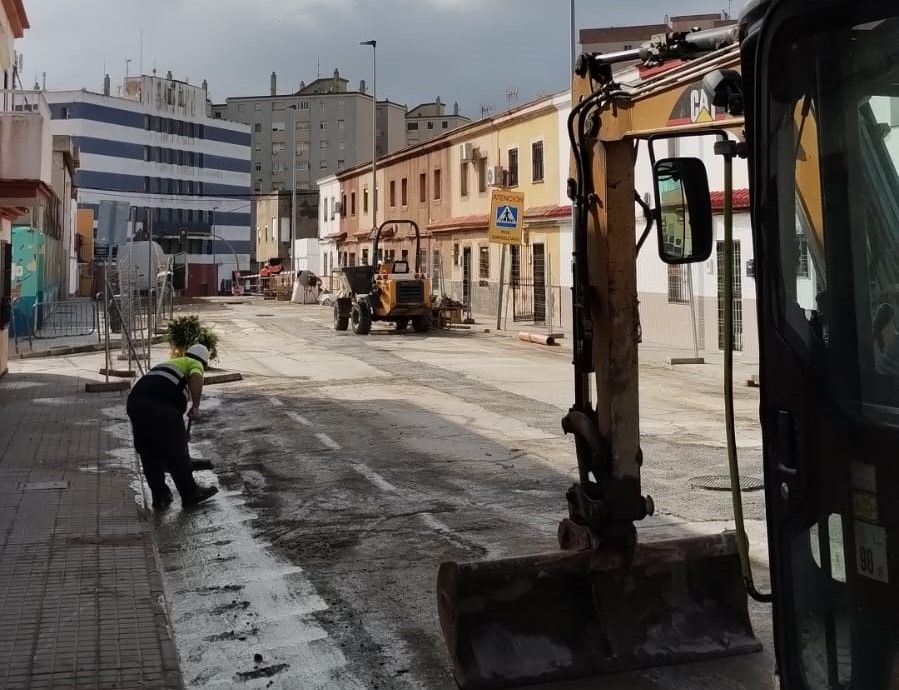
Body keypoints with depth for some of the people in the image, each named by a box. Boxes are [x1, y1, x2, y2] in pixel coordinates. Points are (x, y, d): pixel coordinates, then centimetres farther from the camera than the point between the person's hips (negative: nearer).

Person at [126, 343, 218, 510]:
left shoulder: (169, 363, 39)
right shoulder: (195, 364, 18)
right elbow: (196, 378, -10)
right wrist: (195, 406, -3)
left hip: (135, 401, 7)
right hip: (162, 406, -7)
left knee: (148, 454, 19)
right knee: (176, 452, 8)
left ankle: (160, 497, 27)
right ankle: (190, 495, 22)